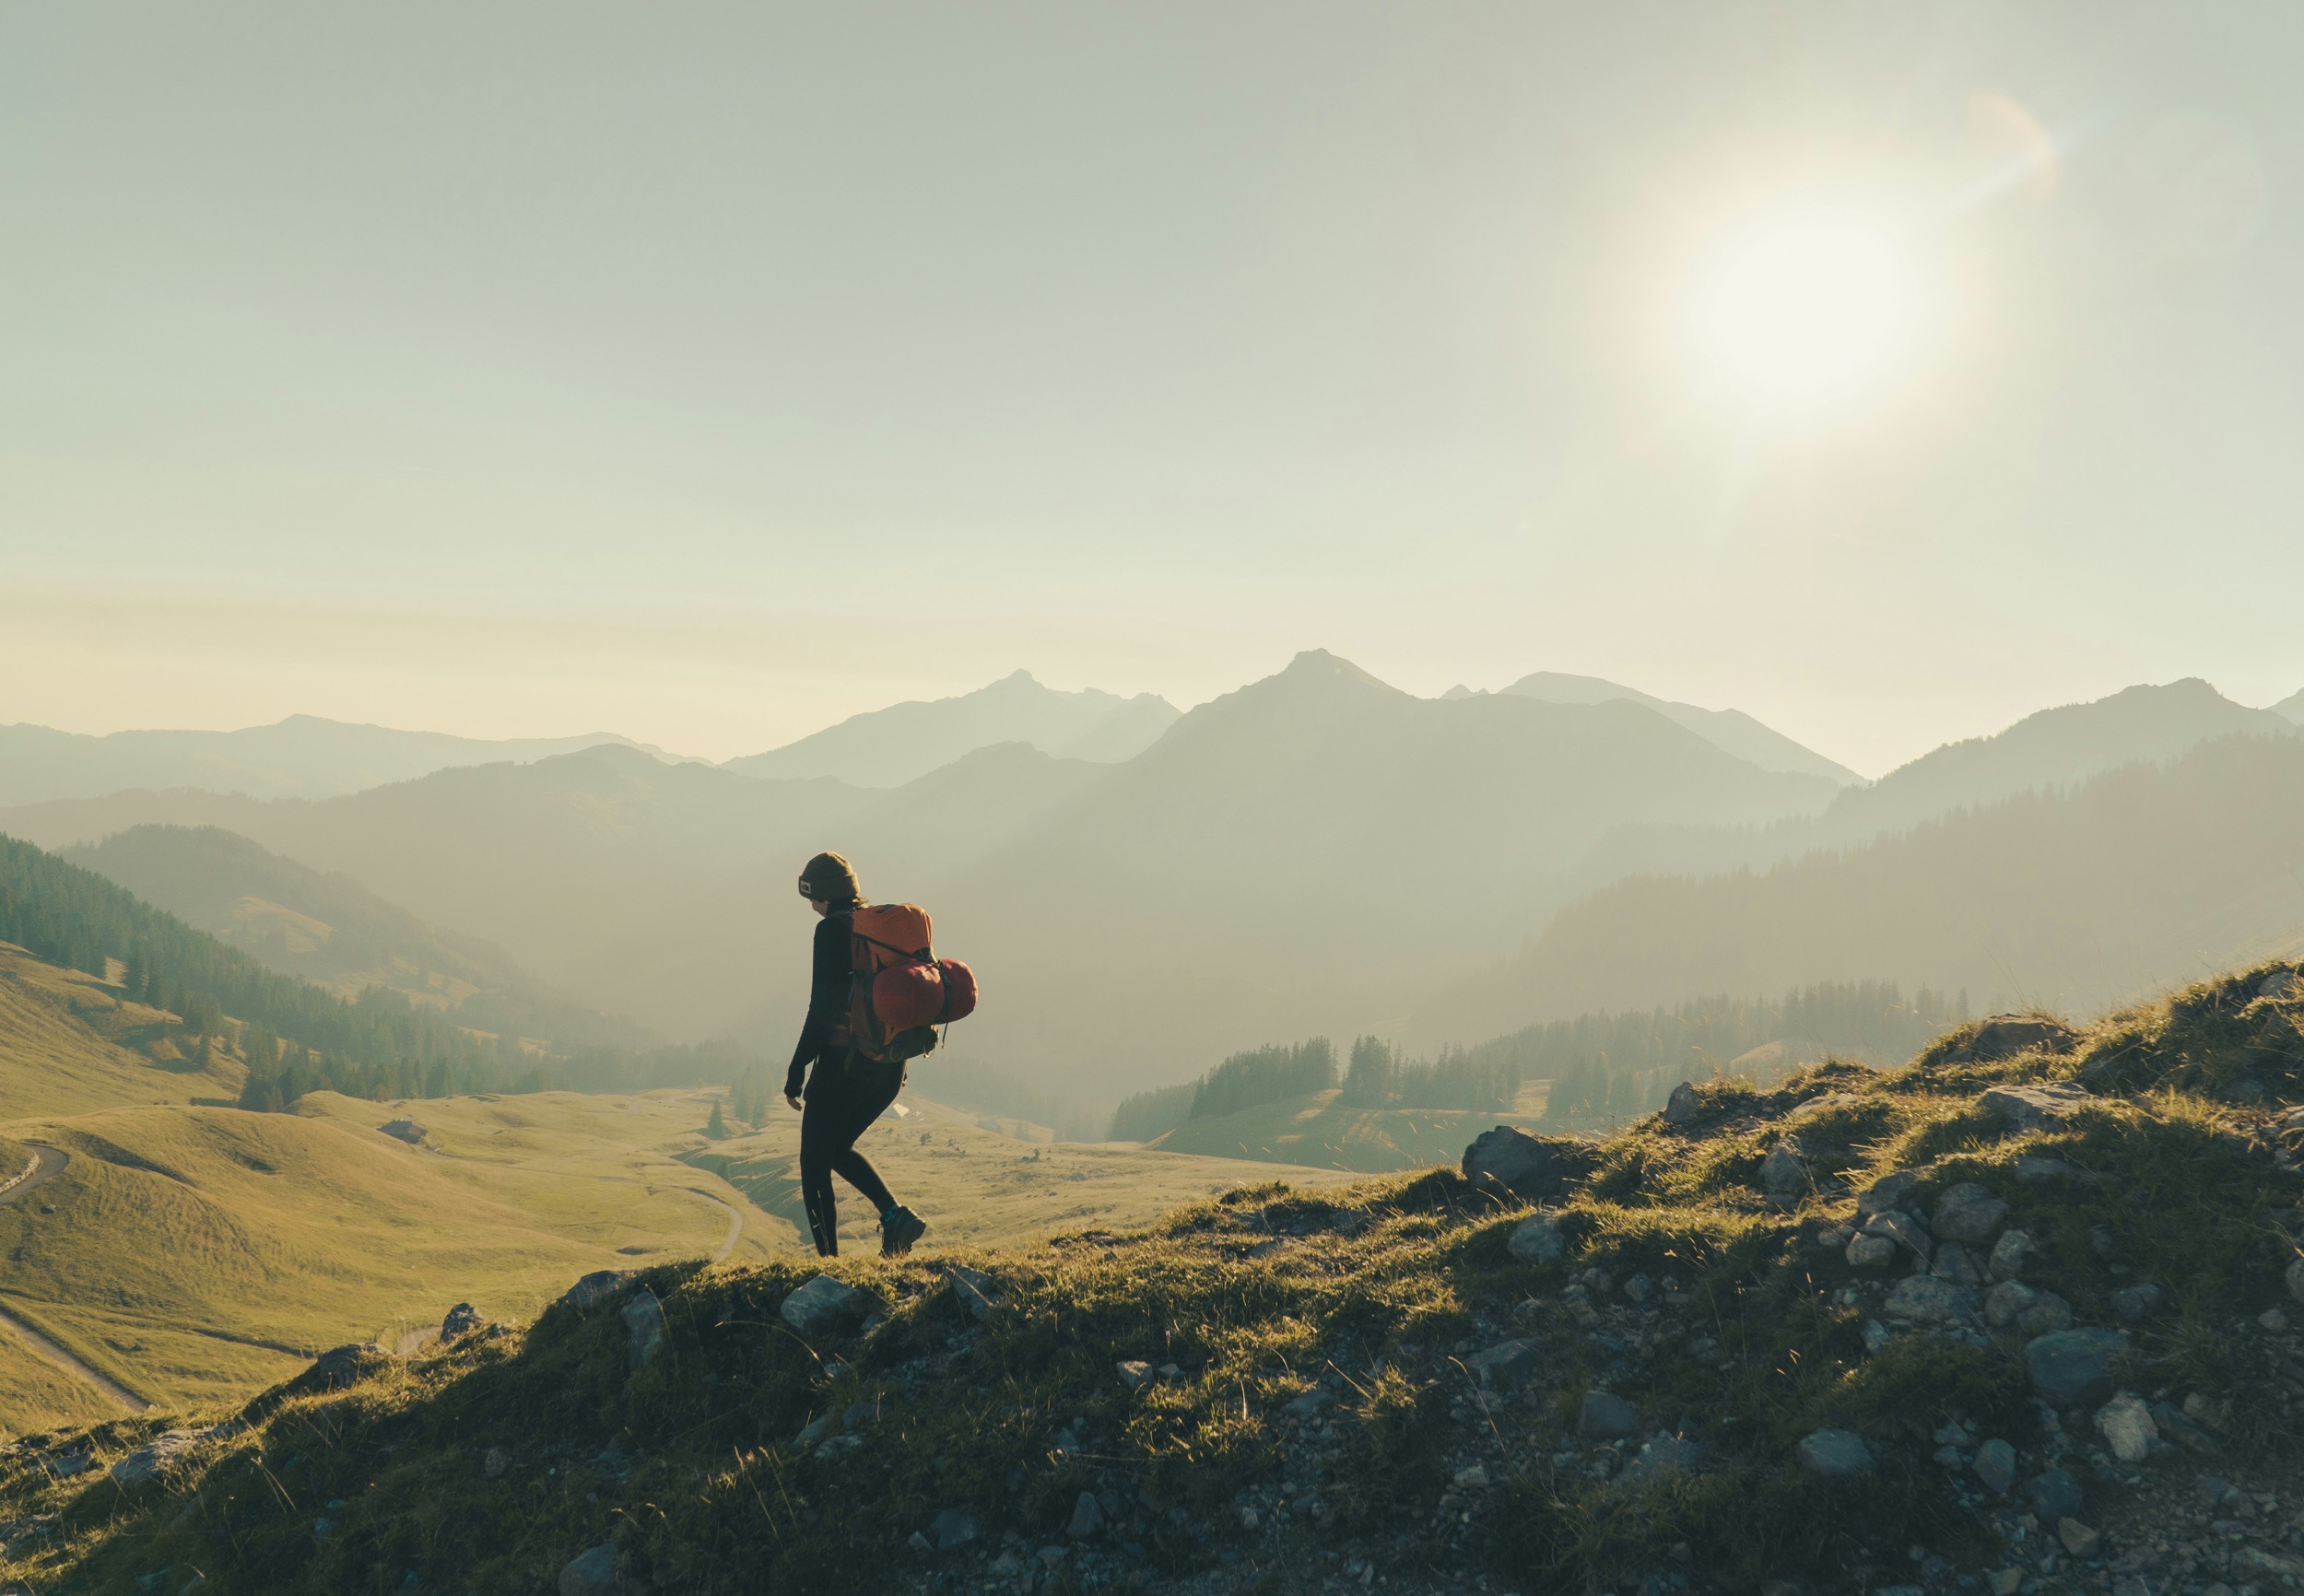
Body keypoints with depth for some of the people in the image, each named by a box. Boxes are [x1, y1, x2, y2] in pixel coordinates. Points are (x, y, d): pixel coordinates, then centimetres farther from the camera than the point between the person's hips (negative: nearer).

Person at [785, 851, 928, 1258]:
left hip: (843, 1060, -7)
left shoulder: (833, 928, -11)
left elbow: (823, 1006, -16)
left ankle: (829, 1260, 4)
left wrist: (796, 1072, -11)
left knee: (814, 1166, 6)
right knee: (838, 1148, 25)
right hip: (889, 1067, 7)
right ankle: (895, 1214, 7)